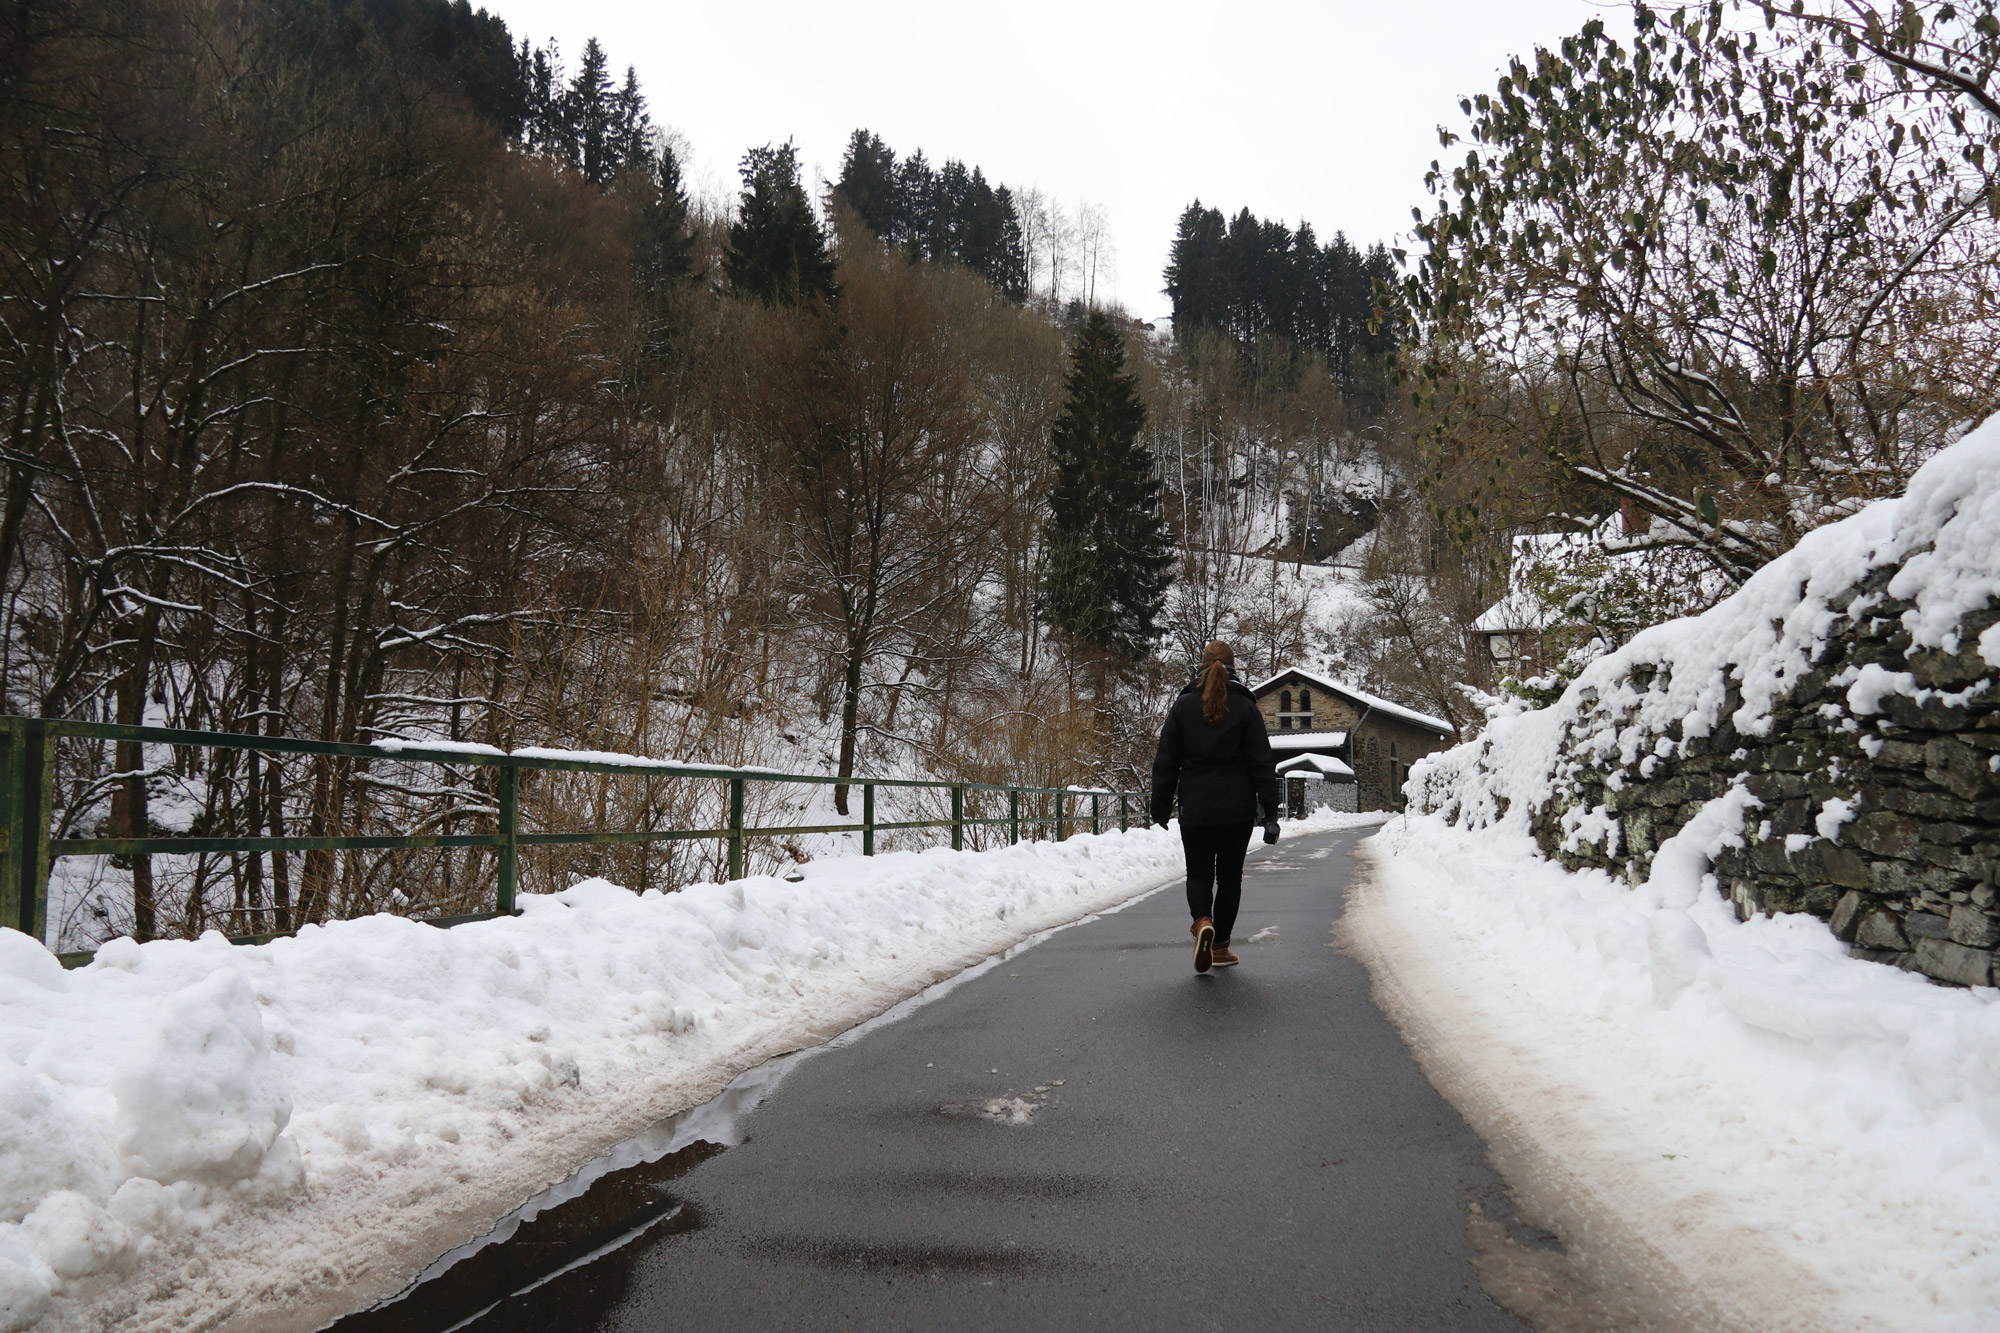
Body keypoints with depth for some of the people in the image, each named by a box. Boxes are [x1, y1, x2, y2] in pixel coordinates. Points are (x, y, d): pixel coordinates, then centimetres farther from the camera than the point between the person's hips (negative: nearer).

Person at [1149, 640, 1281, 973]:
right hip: (1238, 809, 0)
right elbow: (1262, 764, -3)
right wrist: (1270, 814, 0)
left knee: (1199, 874, 9)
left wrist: (1160, 812, 6)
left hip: (1196, 809, 0)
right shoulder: (1245, 708, 0)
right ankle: (1220, 948, 16)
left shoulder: (1183, 706, 0)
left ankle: (1202, 921, -20)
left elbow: (1165, 764, 0)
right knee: (1229, 876, 12)